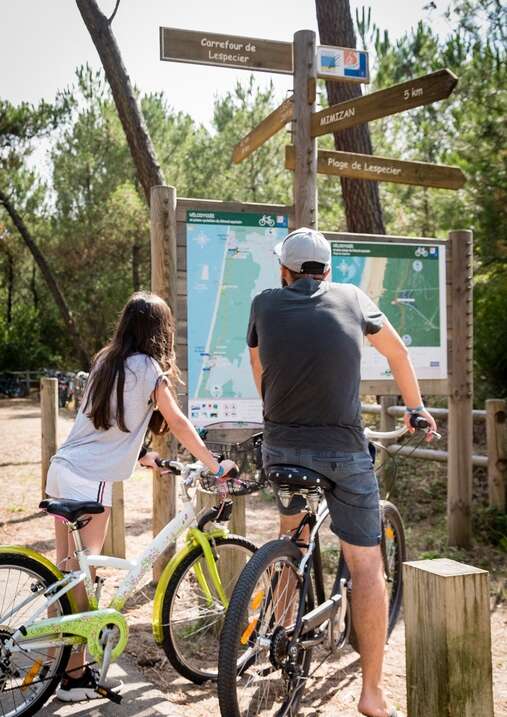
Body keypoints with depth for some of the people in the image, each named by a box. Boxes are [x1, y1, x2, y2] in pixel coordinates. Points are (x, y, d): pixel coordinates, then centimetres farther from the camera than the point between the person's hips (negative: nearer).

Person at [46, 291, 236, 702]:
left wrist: (141, 455, 30)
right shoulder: (149, 368, -8)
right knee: (80, 579, 0)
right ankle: (74, 675, 10)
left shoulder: (106, 361, 13)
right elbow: (179, 424, -6)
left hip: (62, 468, 7)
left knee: (65, 572, 16)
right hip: (90, 480, -7)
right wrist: (217, 467, 1)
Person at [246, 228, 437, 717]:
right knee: (366, 566, 7)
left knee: (290, 530, 30)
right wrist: (415, 408, 34)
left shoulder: (265, 304, 5)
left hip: (281, 445, 2)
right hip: (343, 451, -2)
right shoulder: (352, 298, 5)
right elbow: (397, 352, 18)